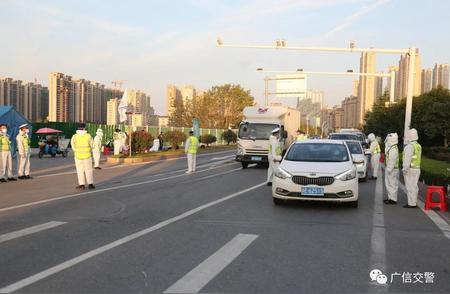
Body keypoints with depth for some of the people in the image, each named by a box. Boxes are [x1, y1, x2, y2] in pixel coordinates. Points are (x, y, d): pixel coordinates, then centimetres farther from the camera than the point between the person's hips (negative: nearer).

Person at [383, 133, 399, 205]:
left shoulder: (394, 149, -19)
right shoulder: (390, 148, 13)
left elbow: (392, 161, -24)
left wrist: (389, 169, -23)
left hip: (392, 169, -10)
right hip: (389, 168, 10)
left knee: (392, 184, -4)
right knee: (388, 184, 17)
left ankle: (393, 199, 0)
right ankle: (390, 197, 26)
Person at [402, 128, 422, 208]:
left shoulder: (410, 146, -15)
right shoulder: (418, 146, 14)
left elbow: (407, 159, -20)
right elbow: (418, 158, 17)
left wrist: (405, 169, -18)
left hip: (410, 169, -9)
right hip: (417, 169, 9)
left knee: (410, 187, -5)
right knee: (414, 186, 13)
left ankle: (411, 203, -4)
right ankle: (414, 202, 18)